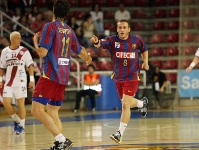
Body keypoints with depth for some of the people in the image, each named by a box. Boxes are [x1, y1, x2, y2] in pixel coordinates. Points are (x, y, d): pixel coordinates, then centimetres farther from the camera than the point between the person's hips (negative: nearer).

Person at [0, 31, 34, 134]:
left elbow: (30, 65, -2)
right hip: (9, 82, 3)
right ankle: (16, 120, 17)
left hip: (20, 82, -3)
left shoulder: (24, 51, -2)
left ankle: (22, 126, 10)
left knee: (21, 104, -2)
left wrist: (31, 79, -9)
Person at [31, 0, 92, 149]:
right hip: (64, 76, 8)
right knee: (53, 112, 15)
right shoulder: (69, 30, 13)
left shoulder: (50, 26, -8)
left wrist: (36, 40, 5)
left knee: (37, 110, -12)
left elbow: (42, 52, -15)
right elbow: (80, 51, 28)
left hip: (50, 75, -8)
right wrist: (88, 59, 51)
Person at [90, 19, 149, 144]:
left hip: (132, 78, -3)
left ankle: (120, 134, -7)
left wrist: (145, 61, 4)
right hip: (118, 78, 3)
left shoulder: (137, 40, -6)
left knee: (125, 105, -12)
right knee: (128, 103, 20)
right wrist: (96, 42, -52)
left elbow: (144, 50, 16)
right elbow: (102, 44, -30)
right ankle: (142, 103, 54)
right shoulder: (112, 40, -9)